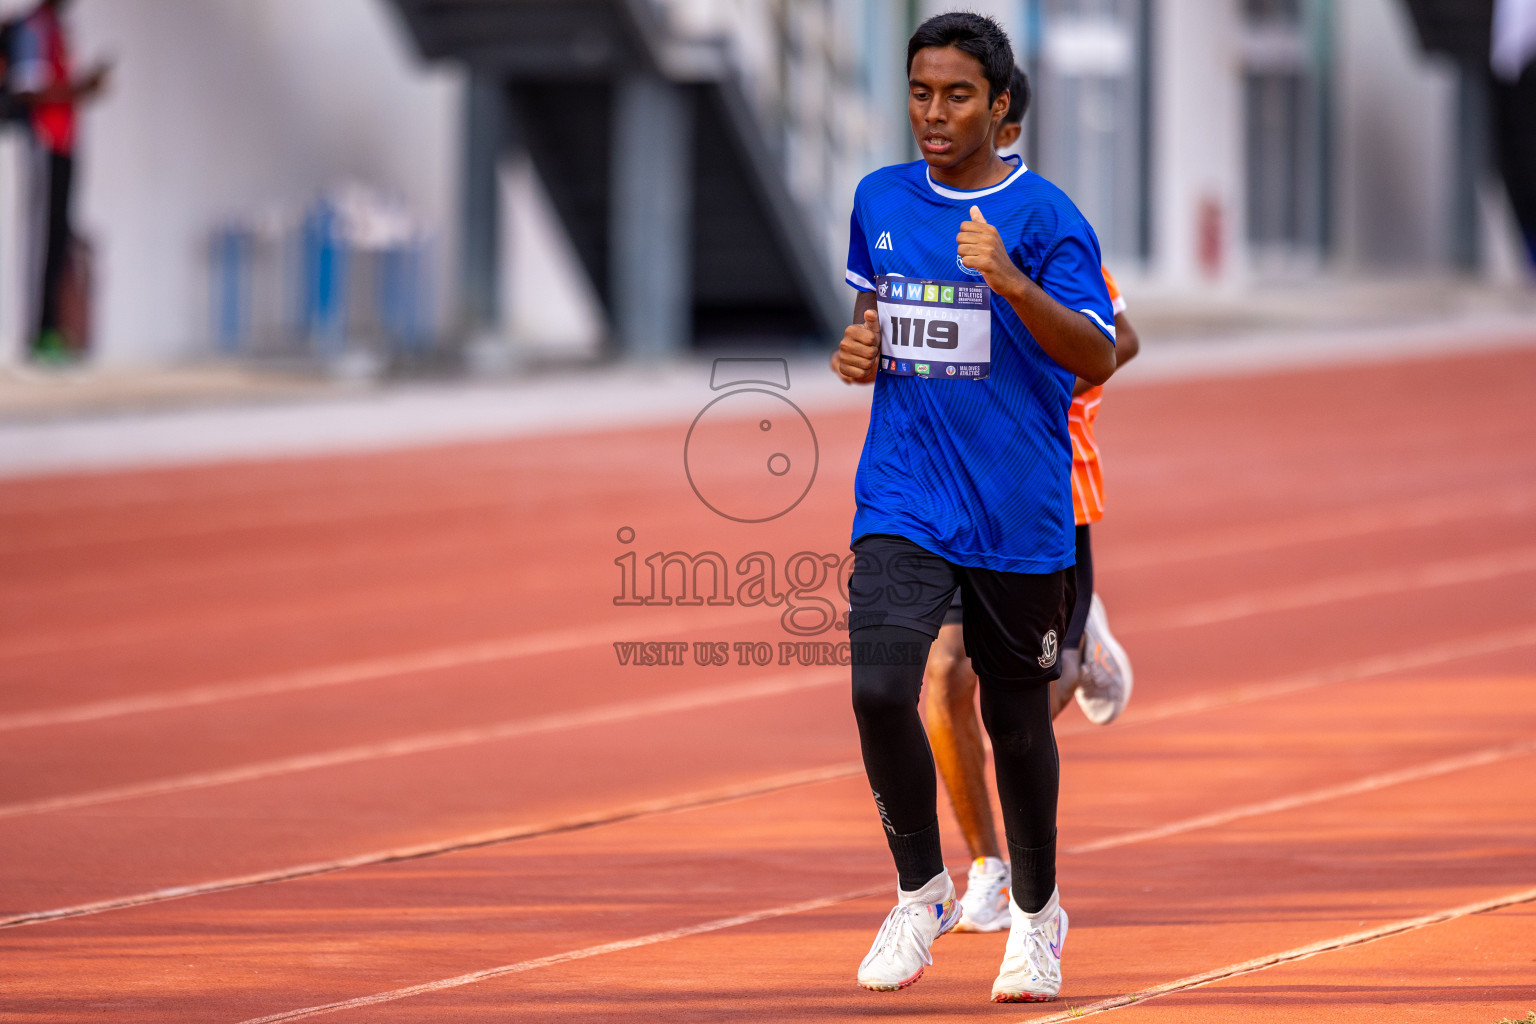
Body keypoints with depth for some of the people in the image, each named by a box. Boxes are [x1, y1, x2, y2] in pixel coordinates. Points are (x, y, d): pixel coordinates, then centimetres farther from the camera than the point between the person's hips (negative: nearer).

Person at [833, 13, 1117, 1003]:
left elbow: (1098, 359, -17)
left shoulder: (1043, 214, -8)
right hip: (904, 499, 3)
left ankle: (1037, 914, 30)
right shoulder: (879, 200, 7)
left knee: (1018, 719, 9)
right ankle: (922, 892, 2)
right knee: (879, 688, -17)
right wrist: (859, 347, 4)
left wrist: (1014, 285, -32)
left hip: (1019, 509, -3)